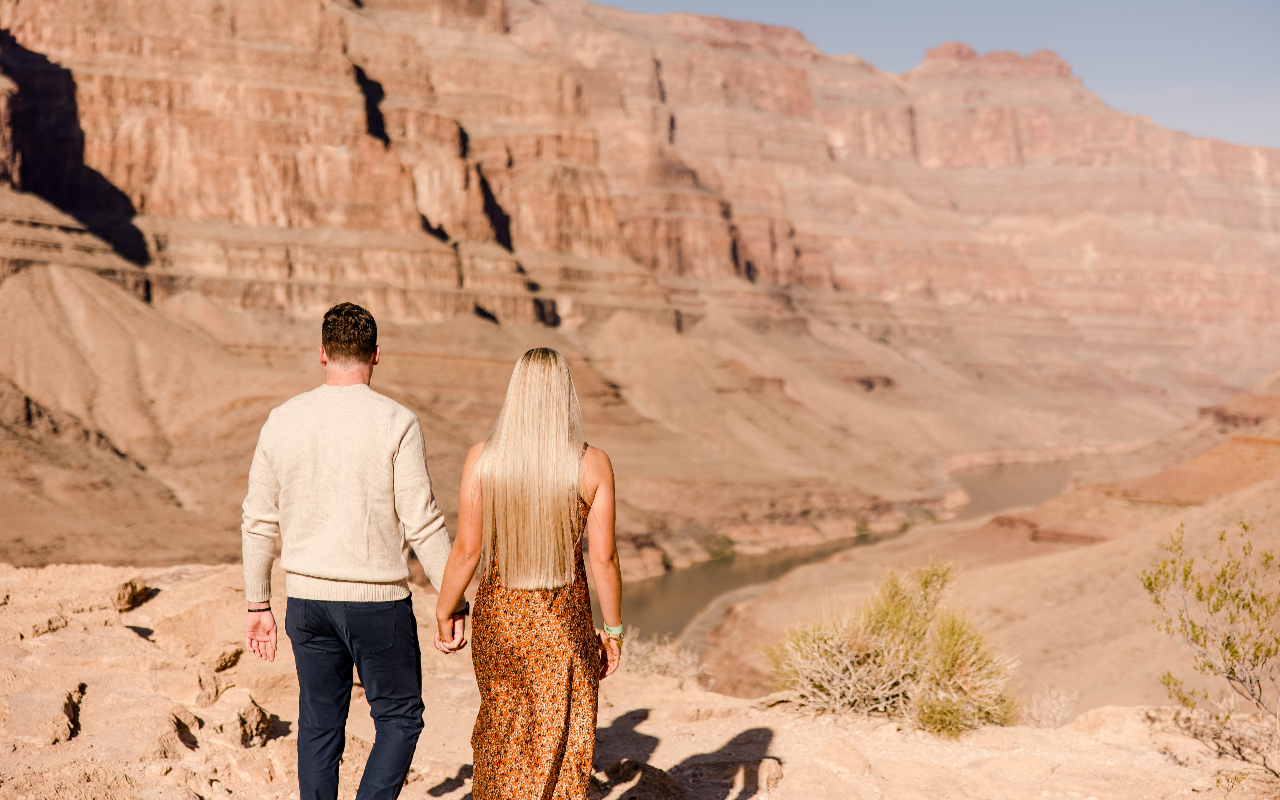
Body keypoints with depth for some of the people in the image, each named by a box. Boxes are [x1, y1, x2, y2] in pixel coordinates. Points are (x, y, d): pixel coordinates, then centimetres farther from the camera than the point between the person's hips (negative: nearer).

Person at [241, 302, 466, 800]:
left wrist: (258, 605, 16)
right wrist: (453, 600, -5)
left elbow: (258, 521, 6)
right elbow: (422, 522, -13)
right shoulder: (397, 423, -11)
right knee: (400, 720, 10)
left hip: (306, 596, 4)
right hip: (377, 600, -4)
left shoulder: (282, 421, 2)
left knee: (319, 727, 15)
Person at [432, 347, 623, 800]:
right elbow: (603, 558, -8)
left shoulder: (483, 458, -10)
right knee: (561, 744, 13)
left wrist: (443, 614, 5)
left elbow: (467, 550, -9)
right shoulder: (593, 465, -11)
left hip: (499, 612, 1)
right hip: (565, 621, -1)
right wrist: (613, 630, 3)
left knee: (500, 728, 23)